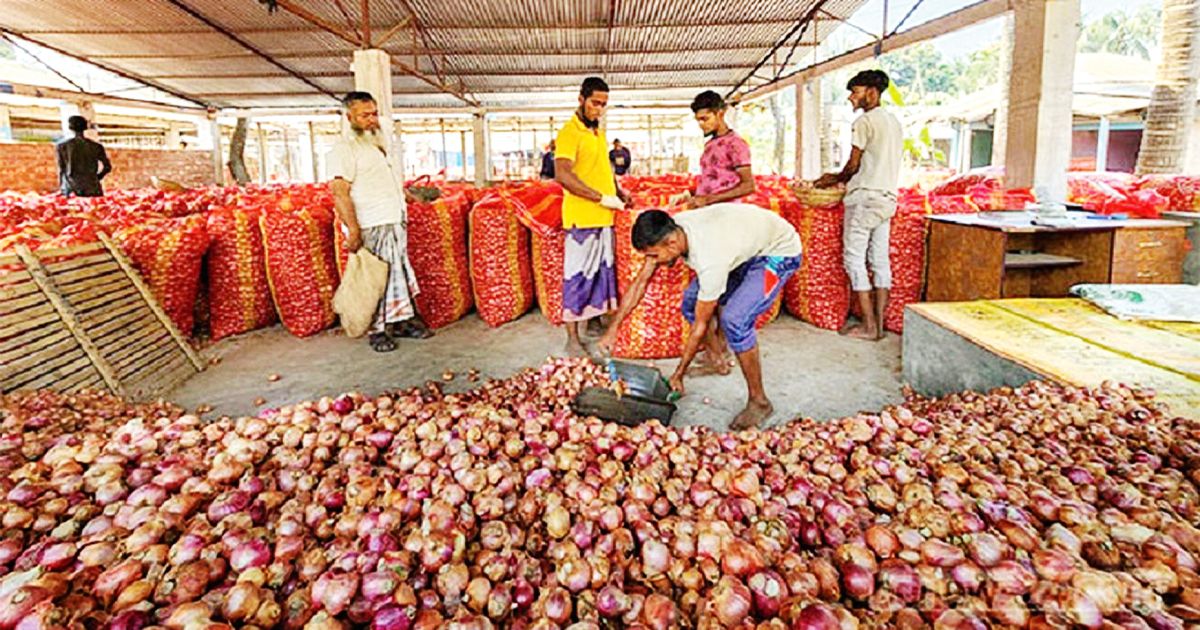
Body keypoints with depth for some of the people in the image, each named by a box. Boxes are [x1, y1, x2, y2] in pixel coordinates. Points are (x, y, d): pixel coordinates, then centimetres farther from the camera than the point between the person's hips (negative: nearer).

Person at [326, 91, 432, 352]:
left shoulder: (377, 146, 20)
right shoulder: (344, 150, -9)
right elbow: (339, 192, -18)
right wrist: (353, 231, -24)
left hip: (396, 224, 9)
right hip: (372, 229, -9)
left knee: (401, 275, 12)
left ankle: (402, 321, 22)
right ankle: (377, 331, 8)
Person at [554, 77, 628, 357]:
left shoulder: (599, 132, 16)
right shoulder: (569, 132, -11)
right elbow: (562, 175, -22)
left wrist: (619, 193, 10)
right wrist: (602, 198, -22)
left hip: (603, 217, 9)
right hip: (581, 218, -8)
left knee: (602, 270, 16)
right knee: (578, 276, -3)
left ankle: (597, 320, 31)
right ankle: (573, 339, 4)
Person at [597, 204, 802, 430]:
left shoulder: (710, 260, -39)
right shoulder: (668, 231, -18)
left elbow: (701, 324, -27)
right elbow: (640, 282, -8)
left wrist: (678, 375, -17)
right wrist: (613, 328, -8)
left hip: (780, 251, -8)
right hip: (747, 241, 8)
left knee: (735, 319, -24)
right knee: (692, 300, 3)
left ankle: (759, 401, -7)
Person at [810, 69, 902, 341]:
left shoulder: (865, 121, -9)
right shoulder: (894, 121, 19)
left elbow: (854, 165, -6)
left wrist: (834, 180, 13)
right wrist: (841, 178, 23)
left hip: (865, 198, -9)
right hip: (888, 198, 9)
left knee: (854, 259, -5)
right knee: (880, 260, 9)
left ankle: (868, 326, -4)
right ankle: (879, 324, 12)